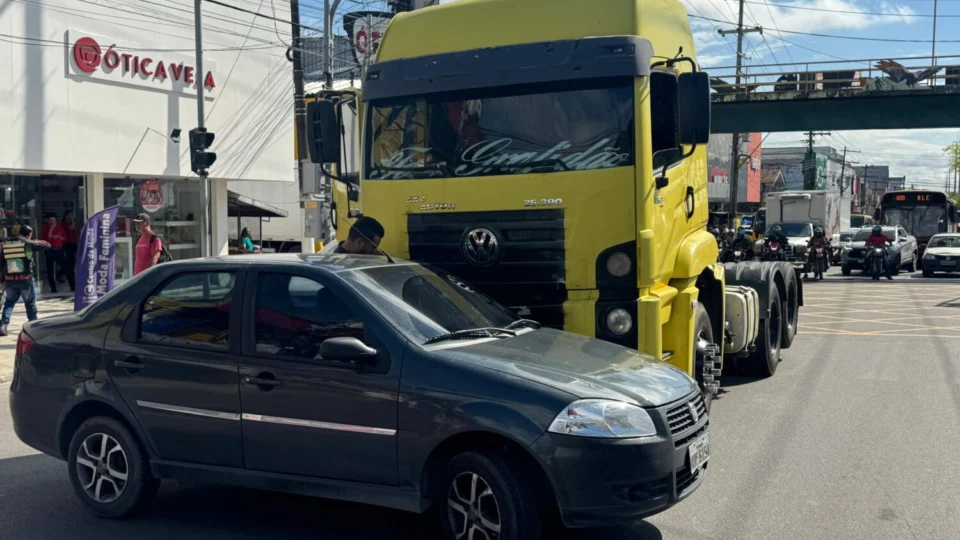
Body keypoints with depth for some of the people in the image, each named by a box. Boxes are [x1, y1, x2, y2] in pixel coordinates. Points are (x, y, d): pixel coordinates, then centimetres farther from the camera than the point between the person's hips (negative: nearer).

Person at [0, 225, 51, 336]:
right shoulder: (29, 244, -6)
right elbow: (47, 245, -1)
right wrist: (35, 242, 16)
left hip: (10, 280, 3)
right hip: (26, 279, -3)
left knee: (9, 302, 14)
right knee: (30, 303, 11)